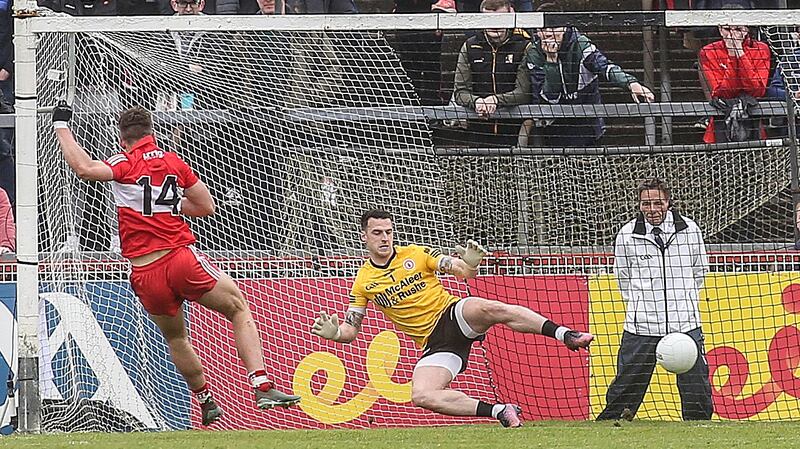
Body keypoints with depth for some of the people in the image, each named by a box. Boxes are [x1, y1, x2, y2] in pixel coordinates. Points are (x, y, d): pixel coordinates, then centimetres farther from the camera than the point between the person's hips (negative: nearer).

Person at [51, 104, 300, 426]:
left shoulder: (126, 164, -2)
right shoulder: (174, 162, 9)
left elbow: (84, 168, -20)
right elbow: (206, 206, 17)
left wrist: (61, 126, -9)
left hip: (145, 275, 0)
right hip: (182, 258, 0)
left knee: (175, 338, 23)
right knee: (239, 309, 12)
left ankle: (207, 402, 32)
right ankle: (262, 385, -4)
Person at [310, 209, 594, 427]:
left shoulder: (416, 255, 3)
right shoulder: (363, 282, 7)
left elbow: (463, 272, -1)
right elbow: (350, 330, 11)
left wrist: (469, 264, -26)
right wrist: (334, 333, -13)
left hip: (453, 314, -2)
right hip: (434, 342, 2)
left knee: (492, 309, -37)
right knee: (422, 396, -27)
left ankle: (565, 335, -39)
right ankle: (499, 412, -23)